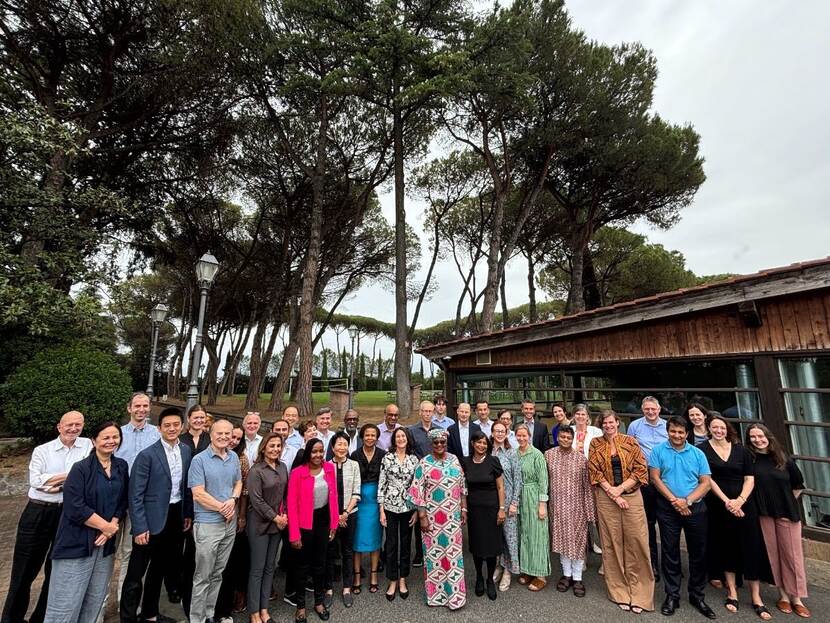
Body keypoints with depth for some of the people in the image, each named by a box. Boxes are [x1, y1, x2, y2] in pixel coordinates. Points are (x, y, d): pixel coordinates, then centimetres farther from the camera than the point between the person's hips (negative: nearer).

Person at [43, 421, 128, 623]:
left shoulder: (121, 466, 5)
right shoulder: (81, 468, -10)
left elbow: (122, 502, 7)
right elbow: (75, 508, -16)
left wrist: (112, 527, -8)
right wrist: (106, 526, -11)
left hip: (106, 543, 5)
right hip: (77, 543, -5)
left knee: (94, 602, 12)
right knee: (65, 604, 1)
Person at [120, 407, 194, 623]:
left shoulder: (186, 450, 1)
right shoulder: (147, 455, -16)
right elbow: (135, 495, -14)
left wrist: (188, 513, 9)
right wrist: (140, 528, -16)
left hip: (175, 517, 6)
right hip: (152, 520, -6)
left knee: (159, 569, 22)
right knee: (136, 573, 5)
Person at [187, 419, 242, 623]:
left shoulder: (234, 457, 4)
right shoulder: (199, 460, -14)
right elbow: (198, 494, -16)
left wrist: (233, 500, -8)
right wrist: (223, 507, -13)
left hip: (230, 522, 6)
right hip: (208, 524, -5)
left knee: (218, 573, 18)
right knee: (203, 576, 6)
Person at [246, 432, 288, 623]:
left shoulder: (282, 467, 2)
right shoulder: (256, 471, -16)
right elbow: (256, 500, -18)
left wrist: (284, 516, -2)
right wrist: (275, 518, -13)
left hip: (278, 523, 6)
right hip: (260, 524, -6)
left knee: (270, 567, 14)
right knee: (257, 569, 5)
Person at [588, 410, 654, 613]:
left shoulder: (630, 442, 1)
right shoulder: (595, 443, 2)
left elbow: (641, 469, -3)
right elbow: (594, 471, -2)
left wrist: (620, 488, -10)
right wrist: (612, 493, -10)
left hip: (632, 496, 0)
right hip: (606, 498, 0)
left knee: (636, 542, 0)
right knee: (611, 544, 6)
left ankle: (639, 594, 16)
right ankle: (620, 593, 20)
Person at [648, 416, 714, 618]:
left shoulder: (697, 454, 2)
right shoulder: (658, 451, -2)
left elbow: (705, 483, -1)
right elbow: (655, 477, -6)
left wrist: (687, 500, -13)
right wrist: (674, 500, -13)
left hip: (696, 508, 2)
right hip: (668, 509, -1)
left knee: (698, 553, 10)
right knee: (670, 553, 7)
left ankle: (697, 595, 29)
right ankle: (672, 596, 20)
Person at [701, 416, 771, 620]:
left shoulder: (741, 450, 5)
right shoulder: (703, 449, -4)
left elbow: (750, 479, 2)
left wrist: (739, 500, -11)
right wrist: (726, 501, -14)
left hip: (743, 505, 2)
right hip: (718, 507, -2)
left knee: (751, 549, 2)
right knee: (726, 549, 8)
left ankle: (756, 599, 15)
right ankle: (732, 593, 21)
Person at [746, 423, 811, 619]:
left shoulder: (783, 458, -1)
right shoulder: (748, 458, -7)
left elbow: (798, 485, 11)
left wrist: (787, 502, 8)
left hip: (787, 513, 1)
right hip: (763, 514, -1)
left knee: (792, 555, 6)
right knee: (772, 555, 6)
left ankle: (796, 598, 18)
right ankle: (783, 595, 20)